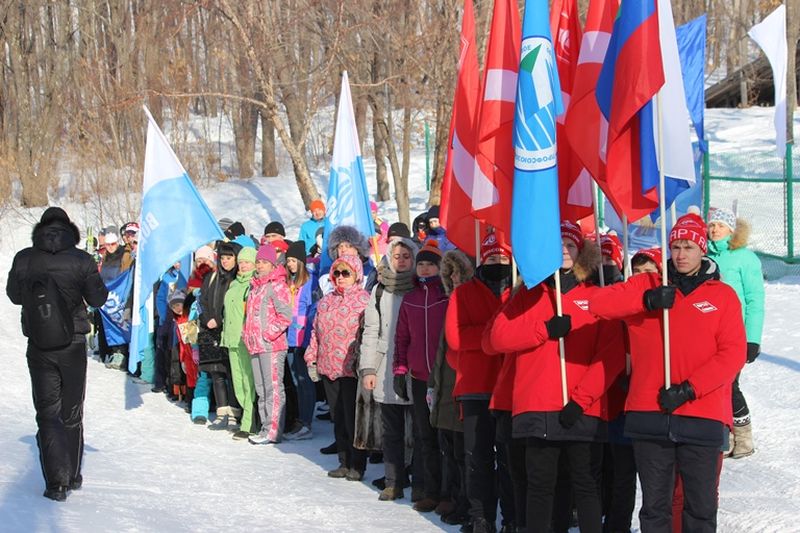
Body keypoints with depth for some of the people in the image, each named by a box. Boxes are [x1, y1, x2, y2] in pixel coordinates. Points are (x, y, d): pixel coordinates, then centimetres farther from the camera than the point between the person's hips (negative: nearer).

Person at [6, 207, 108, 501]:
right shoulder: (81, 260, -11)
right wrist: (94, 279, 13)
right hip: (73, 344, 0)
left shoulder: (23, 259, -7)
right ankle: (73, 476, 25)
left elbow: (14, 295, 7)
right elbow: (97, 298, -5)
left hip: (38, 345, 0)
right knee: (72, 413, 15)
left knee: (47, 413, 5)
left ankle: (56, 482, -6)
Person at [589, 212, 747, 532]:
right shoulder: (647, 284, 9)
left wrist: (689, 389, -14)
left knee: (701, 507, 3)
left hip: (702, 416, -1)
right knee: (654, 505, 9)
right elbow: (598, 303, -2)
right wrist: (646, 299, -16)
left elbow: (733, 353, -3)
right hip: (649, 414, 1)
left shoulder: (723, 295, 5)